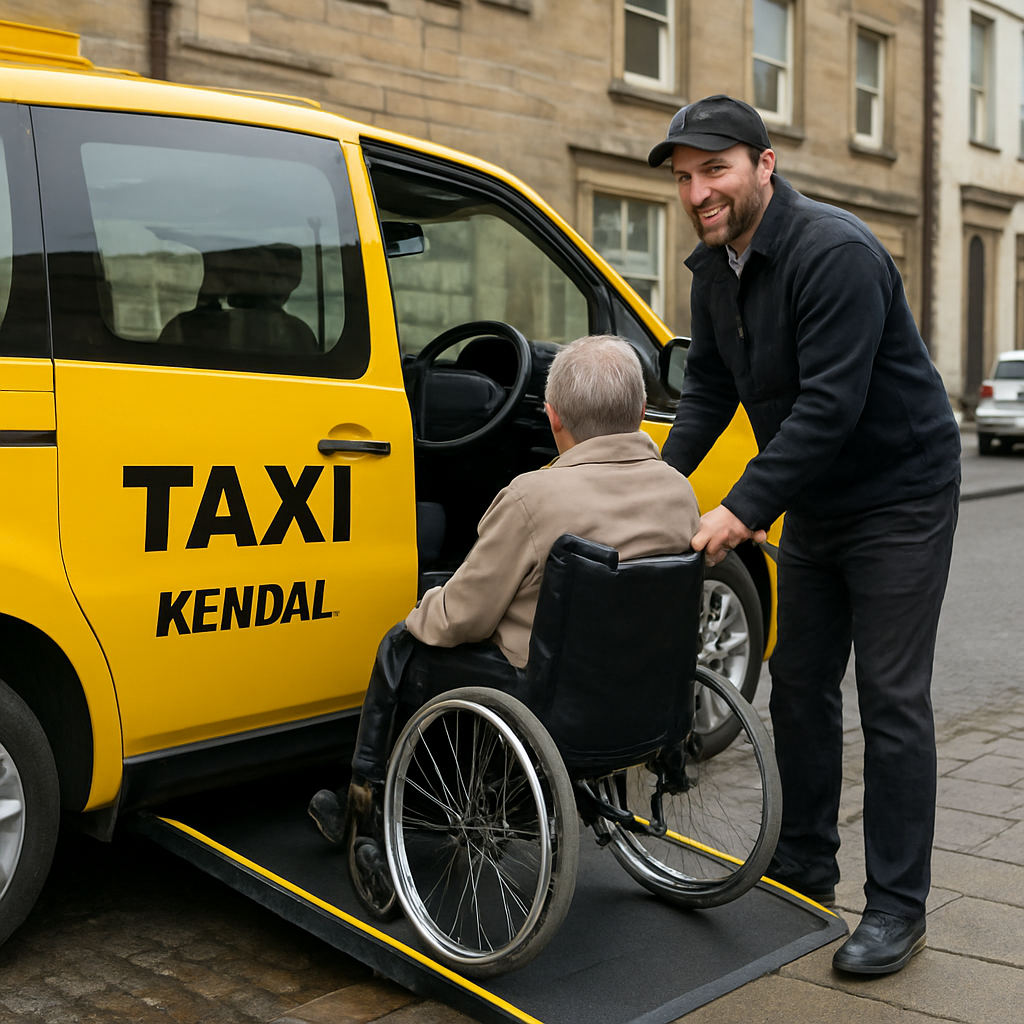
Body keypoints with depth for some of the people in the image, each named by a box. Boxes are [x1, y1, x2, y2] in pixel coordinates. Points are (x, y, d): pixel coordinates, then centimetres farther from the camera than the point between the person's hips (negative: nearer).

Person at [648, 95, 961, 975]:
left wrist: (743, 508, -31)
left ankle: (897, 908, 7)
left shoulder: (835, 253, -24)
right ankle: (804, 868, 27)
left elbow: (830, 404, -30)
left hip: (900, 497, -8)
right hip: (815, 503, 8)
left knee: (892, 700, -4)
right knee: (799, 684, 12)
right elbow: (709, 388, 8)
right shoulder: (716, 267, 3)